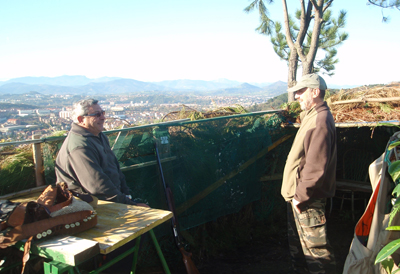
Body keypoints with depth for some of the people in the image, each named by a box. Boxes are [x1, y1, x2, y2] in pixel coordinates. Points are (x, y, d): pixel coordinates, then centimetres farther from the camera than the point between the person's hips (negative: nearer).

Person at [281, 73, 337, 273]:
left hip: (308, 198, -10)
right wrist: (296, 193, 16)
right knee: (297, 242, 22)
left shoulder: (320, 121, -21)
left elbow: (316, 166, -26)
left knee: (314, 245, 2)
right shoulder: (311, 116, 12)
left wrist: (301, 195, -19)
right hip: (298, 193, 10)